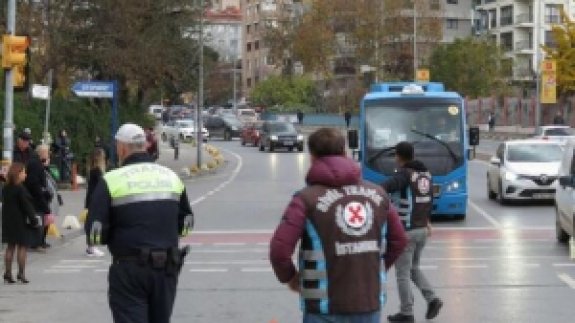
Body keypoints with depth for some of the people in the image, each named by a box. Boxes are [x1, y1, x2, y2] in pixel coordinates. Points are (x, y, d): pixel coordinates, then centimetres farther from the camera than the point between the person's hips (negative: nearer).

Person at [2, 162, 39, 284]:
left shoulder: (5, 189, 7)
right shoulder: (20, 189, -16)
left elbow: (5, 204, 12)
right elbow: (26, 205, -17)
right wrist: (33, 219, -11)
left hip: (8, 221, 7)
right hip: (20, 222, -7)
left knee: (10, 247, 12)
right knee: (22, 247, -1)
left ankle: (8, 274, 11)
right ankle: (21, 274, -2)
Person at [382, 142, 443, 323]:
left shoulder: (405, 174, -15)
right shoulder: (426, 174, 9)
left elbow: (386, 188, -36)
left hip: (406, 231, -8)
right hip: (422, 229, 8)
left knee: (402, 273, 3)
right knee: (413, 268, 23)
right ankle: (432, 299, 8)